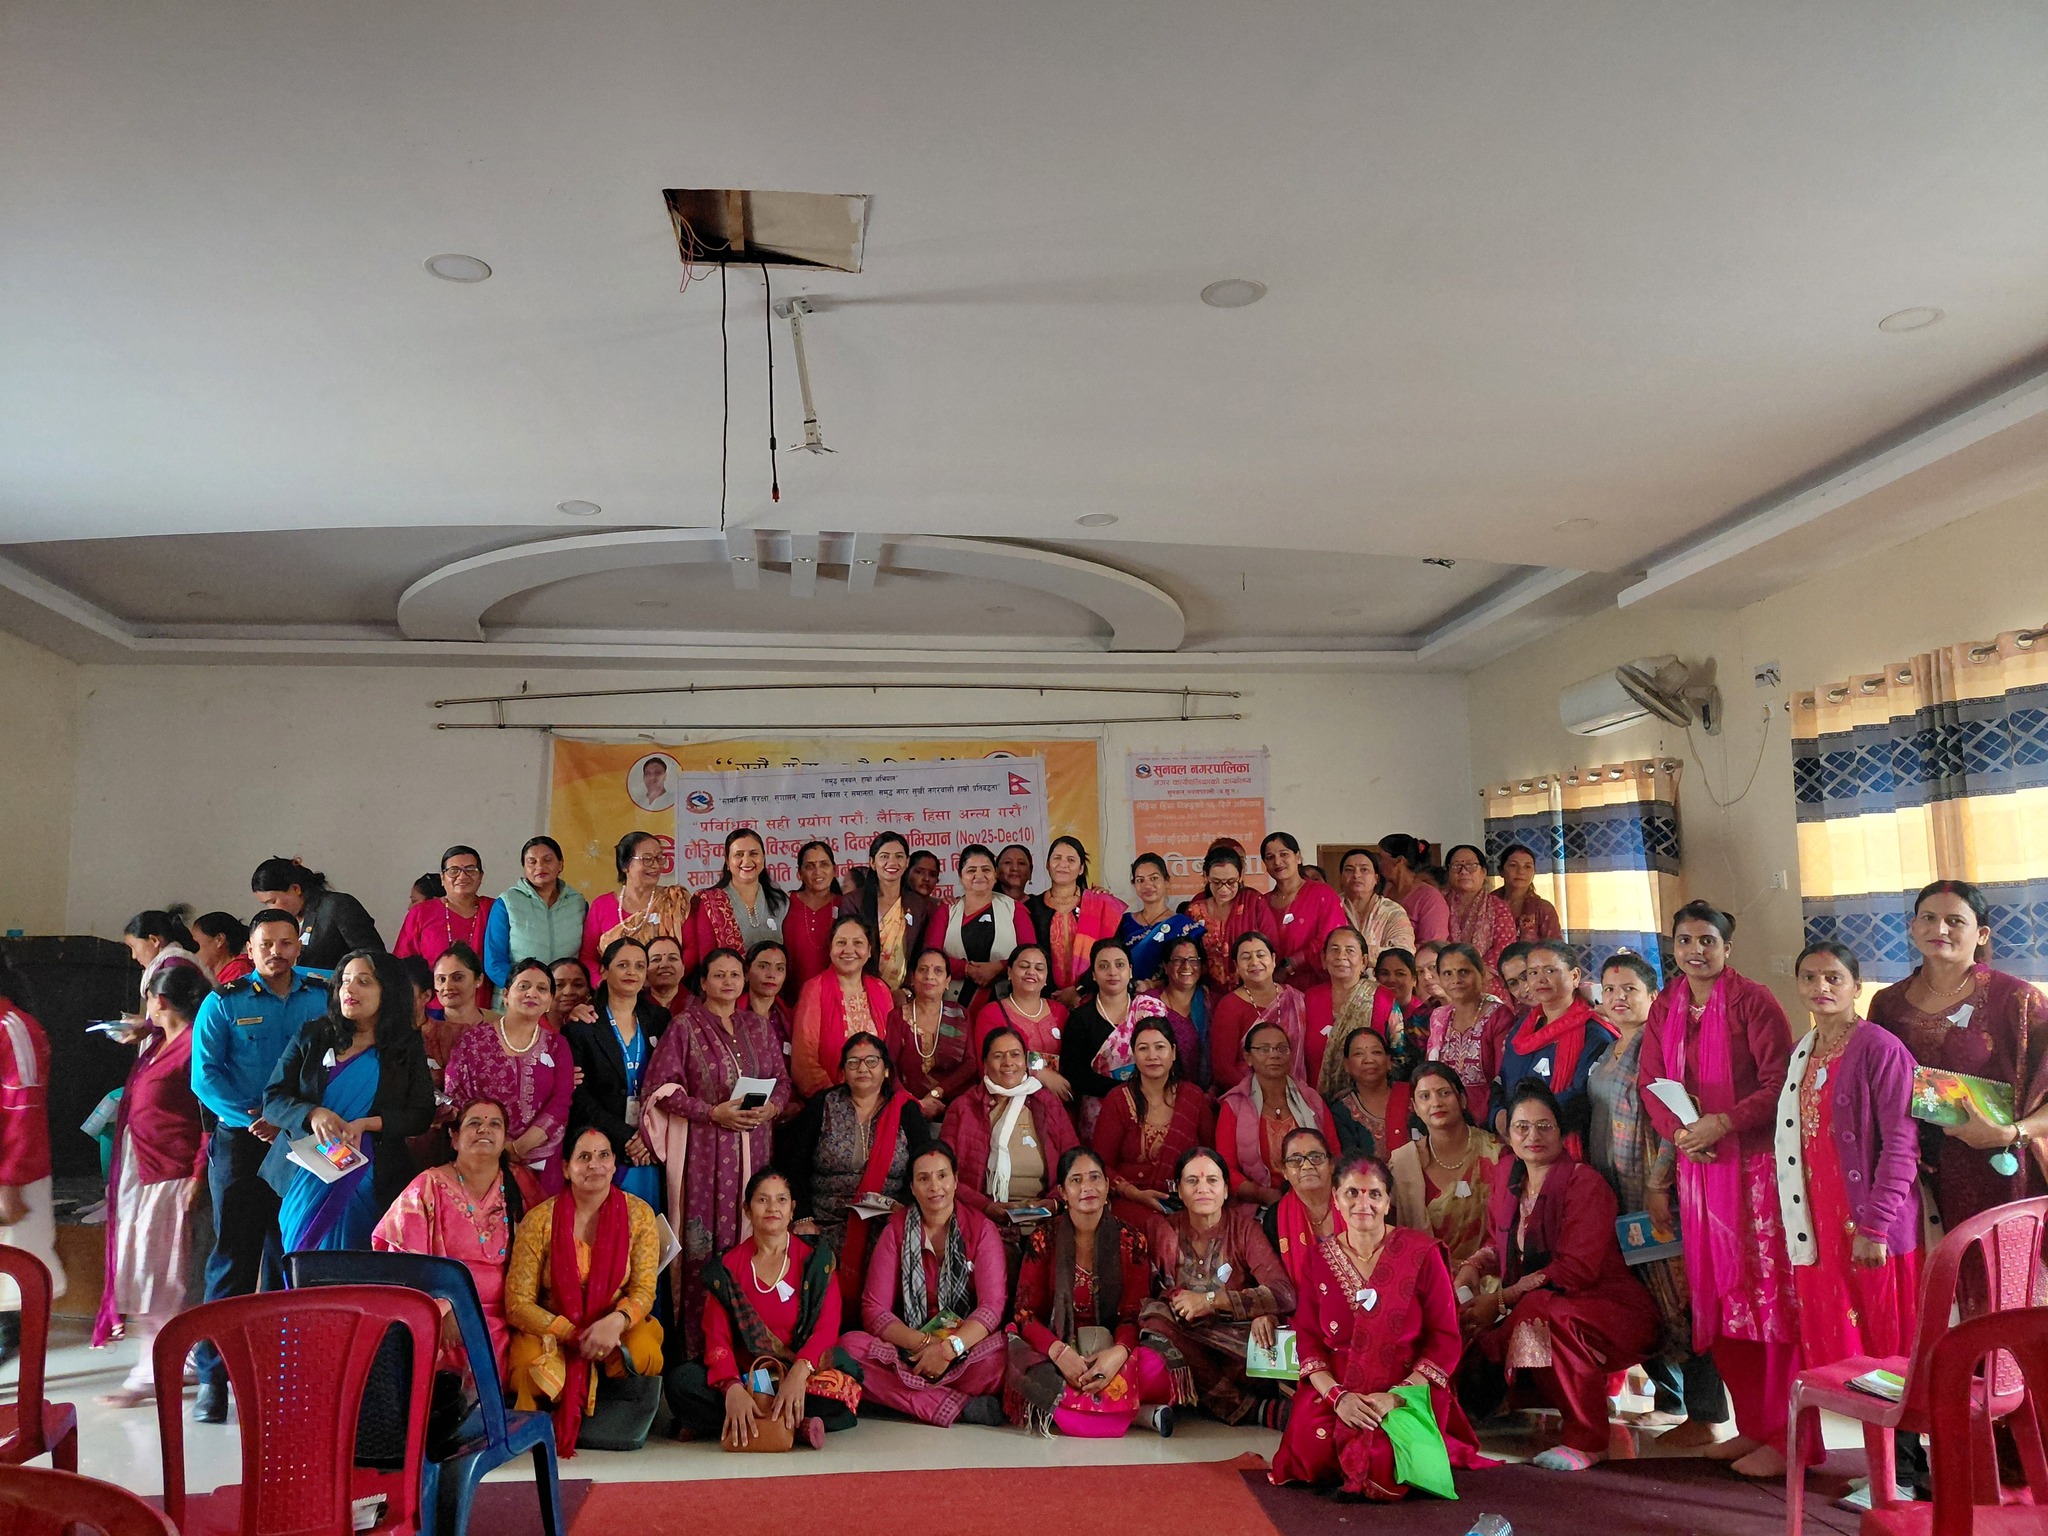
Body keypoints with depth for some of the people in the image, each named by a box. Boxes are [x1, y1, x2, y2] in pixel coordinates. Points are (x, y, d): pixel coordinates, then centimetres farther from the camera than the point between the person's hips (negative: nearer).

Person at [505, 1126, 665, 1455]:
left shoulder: (638, 1214, -4)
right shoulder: (540, 1220, -8)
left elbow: (644, 1289, -8)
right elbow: (517, 1302, -9)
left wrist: (615, 1322, -31)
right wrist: (572, 1335, -22)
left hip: (618, 1327, 1)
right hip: (549, 1331, -1)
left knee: (644, 1354, -31)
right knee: (531, 1365, -34)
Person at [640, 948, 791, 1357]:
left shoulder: (760, 1027, 13)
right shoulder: (685, 1027, -1)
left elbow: (782, 1079, 16)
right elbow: (662, 1088, -6)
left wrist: (772, 1106, -5)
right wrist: (713, 1112, -15)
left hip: (752, 1148, 4)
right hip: (704, 1149, -4)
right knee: (704, 1244, -4)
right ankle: (699, 1348, 4)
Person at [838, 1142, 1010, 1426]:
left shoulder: (981, 1228, 2)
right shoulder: (895, 1230, 5)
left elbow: (992, 1306, -8)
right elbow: (874, 1309, -2)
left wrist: (949, 1348, -24)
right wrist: (922, 1343, -18)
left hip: (965, 1352, -2)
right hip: (907, 1348, 2)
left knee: (998, 1354, -35)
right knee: (850, 1345, -28)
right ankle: (963, 1407, -29)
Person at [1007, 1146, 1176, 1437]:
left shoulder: (1131, 1242, 3)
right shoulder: (1043, 1239, 2)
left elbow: (1134, 1314, -3)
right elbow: (1026, 1312, -3)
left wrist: (1118, 1353, -26)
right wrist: (1060, 1352, -24)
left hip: (1110, 1350, 0)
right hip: (1053, 1345, 0)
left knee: (1155, 1370, -32)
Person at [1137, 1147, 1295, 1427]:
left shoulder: (1243, 1226, -3)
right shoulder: (1164, 1228, 2)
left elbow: (1284, 1293, -15)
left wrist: (1211, 1300, -21)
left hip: (1236, 1338, -1)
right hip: (1184, 1335, 2)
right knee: (1154, 1314, -30)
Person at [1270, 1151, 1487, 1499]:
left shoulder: (1420, 1252, -3)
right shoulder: (1320, 1257, 6)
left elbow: (1446, 1340, -4)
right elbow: (1307, 1339, 4)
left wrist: (1397, 1396, -15)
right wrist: (1338, 1396, -14)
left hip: (1410, 1390, -2)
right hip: (1335, 1389, 2)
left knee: (1384, 1463, -29)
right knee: (1312, 1450, -26)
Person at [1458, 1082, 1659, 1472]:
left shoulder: (1585, 1183, -16)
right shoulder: (1508, 1175, 5)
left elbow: (1577, 1268, -23)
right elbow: (1499, 1242, 18)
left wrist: (1500, 1300, -23)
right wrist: (1472, 1268, -4)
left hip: (1610, 1311, -6)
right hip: (1533, 1305, 6)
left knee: (1544, 1313, -36)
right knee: (1477, 1333, -18)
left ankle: (1587, 1442, -17)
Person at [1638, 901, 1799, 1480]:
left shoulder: (1752, 999, -6)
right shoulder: (1665, 1007, 11)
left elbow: (1780, 1080, -11)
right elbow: (1651, 1084, 8)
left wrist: (1723, 1123, -20)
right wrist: (1678, 1130, -10)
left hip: (1755, 1162, -6)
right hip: (1696, 1167, 6)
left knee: (1771, 1293, -3)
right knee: (1717, 1297, 10)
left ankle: (1785, 1437, 6)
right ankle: (1752, 1426, 22)